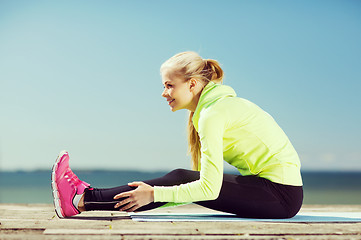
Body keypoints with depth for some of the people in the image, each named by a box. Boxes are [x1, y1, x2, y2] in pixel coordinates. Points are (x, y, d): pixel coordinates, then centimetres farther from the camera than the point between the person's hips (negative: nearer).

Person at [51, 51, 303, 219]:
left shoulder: (213, 114, -16)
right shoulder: (221, 103, 14)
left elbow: (209, 188, -22)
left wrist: (154, 194, -15)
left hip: (281, 195, -8)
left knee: (180, 179, -11)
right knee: (181, 181, 2)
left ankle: (82, 201, -8)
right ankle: (88, 196, 6)